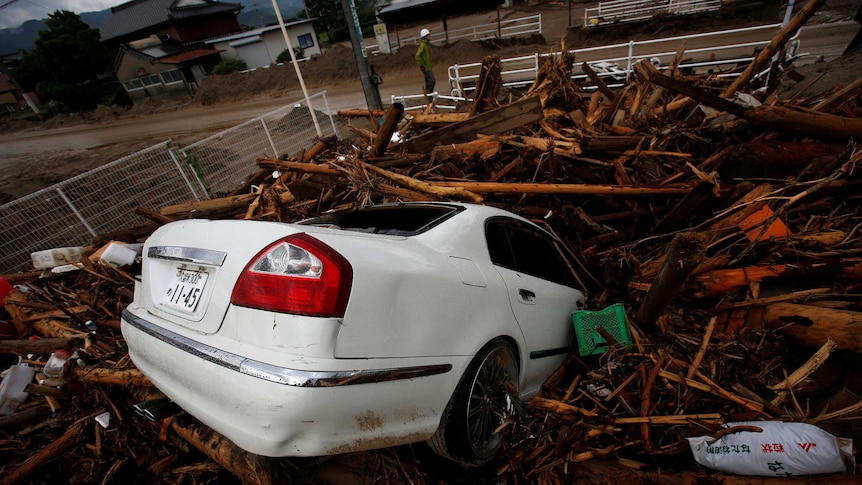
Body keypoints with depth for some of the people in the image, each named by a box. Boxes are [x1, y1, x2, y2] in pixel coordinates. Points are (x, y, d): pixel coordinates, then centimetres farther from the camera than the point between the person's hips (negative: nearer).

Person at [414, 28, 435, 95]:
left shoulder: (427, 44, 14)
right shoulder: (422, 45, -16)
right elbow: (417, 56, -23)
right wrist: (422, 65, -22)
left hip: (428, 66, 9)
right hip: (425, 67, -9)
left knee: (428, 81, 12)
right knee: (432, 80, -12)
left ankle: (428, 95, 17)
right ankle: (429, 94, -6)